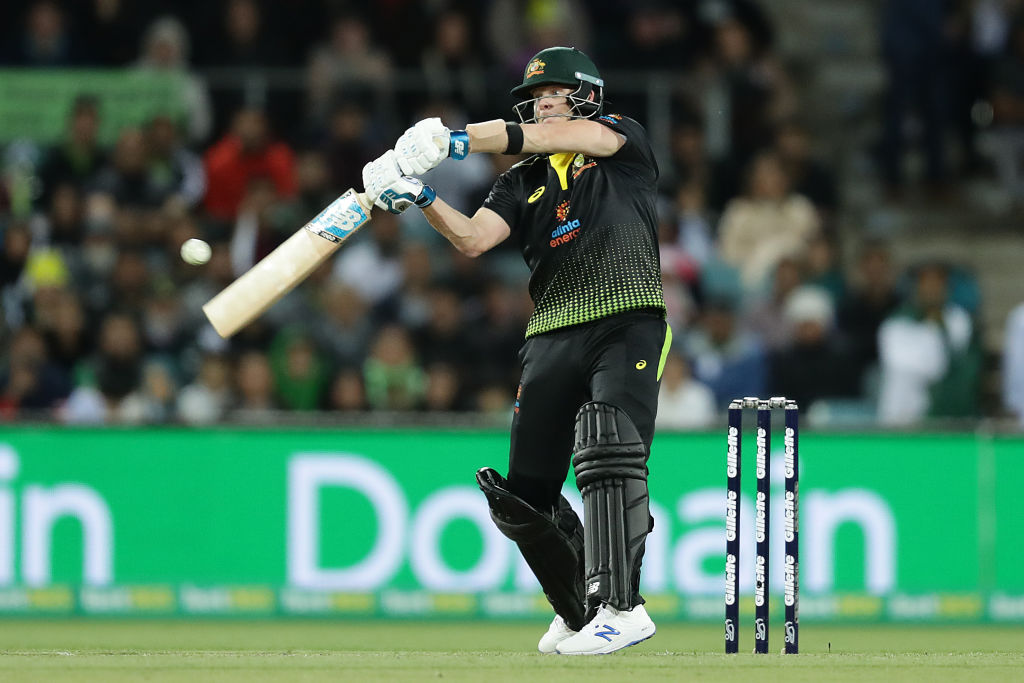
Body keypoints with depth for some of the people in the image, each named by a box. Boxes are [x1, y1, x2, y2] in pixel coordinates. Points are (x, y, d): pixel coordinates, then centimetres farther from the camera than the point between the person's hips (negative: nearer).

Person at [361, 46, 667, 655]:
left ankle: (620, 608, -32)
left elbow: (576, 135, -12)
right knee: (524, 492, 3)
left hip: (628, 326, -6)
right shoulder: (523, 182, 18)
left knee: (607, 445, -28)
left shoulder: (624, 141, 8)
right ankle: (580, 609, 24)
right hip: (553, 339, 6)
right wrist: (422, 199, -19)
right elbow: (473, 239, 2)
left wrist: (461, 140, -20)